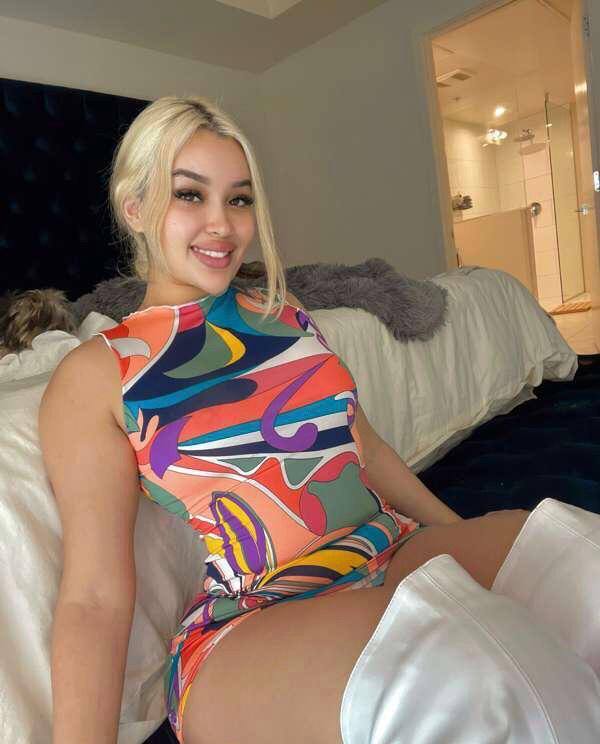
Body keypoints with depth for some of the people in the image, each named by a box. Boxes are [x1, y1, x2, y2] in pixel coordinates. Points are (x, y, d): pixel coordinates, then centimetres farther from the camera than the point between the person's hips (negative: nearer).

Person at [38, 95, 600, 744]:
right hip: (253, 623, -5)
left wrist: (466, 537, 20)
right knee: (462, 674, -35)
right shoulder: (96, 376, -1)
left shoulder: (286, 317, 15)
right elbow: (95, 596, -4)